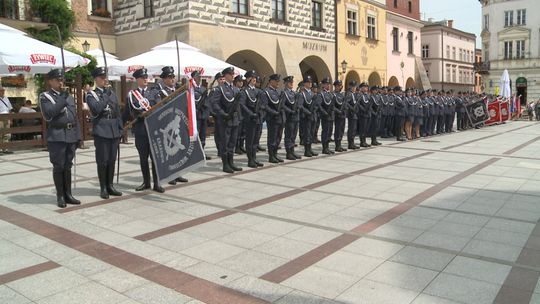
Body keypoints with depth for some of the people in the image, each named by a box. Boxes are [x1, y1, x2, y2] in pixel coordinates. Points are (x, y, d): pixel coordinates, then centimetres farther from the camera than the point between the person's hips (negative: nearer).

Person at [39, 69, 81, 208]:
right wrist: (62, 100, -17)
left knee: (68, 167, 9)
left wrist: (78, 136, 13)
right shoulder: (45, 96, 0)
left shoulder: (69, 96, 16)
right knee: (58, 167, 0)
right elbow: (48, 114, -17)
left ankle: (68, 195, 15)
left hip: (71, 135, 5)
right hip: (56, 136, -5)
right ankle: (60, 196, 8)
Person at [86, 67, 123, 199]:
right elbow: (96, 109, -18)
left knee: (112, 160, 7)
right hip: (101, 132, -5)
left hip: (114, 131, 5)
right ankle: (103, 188, 6)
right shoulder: (91, 94, 0)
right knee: (102, 161, -2)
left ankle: (110, 186, 16)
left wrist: (121, 129, 12)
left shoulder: (112, 93, 15)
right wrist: (105, 95, -12)